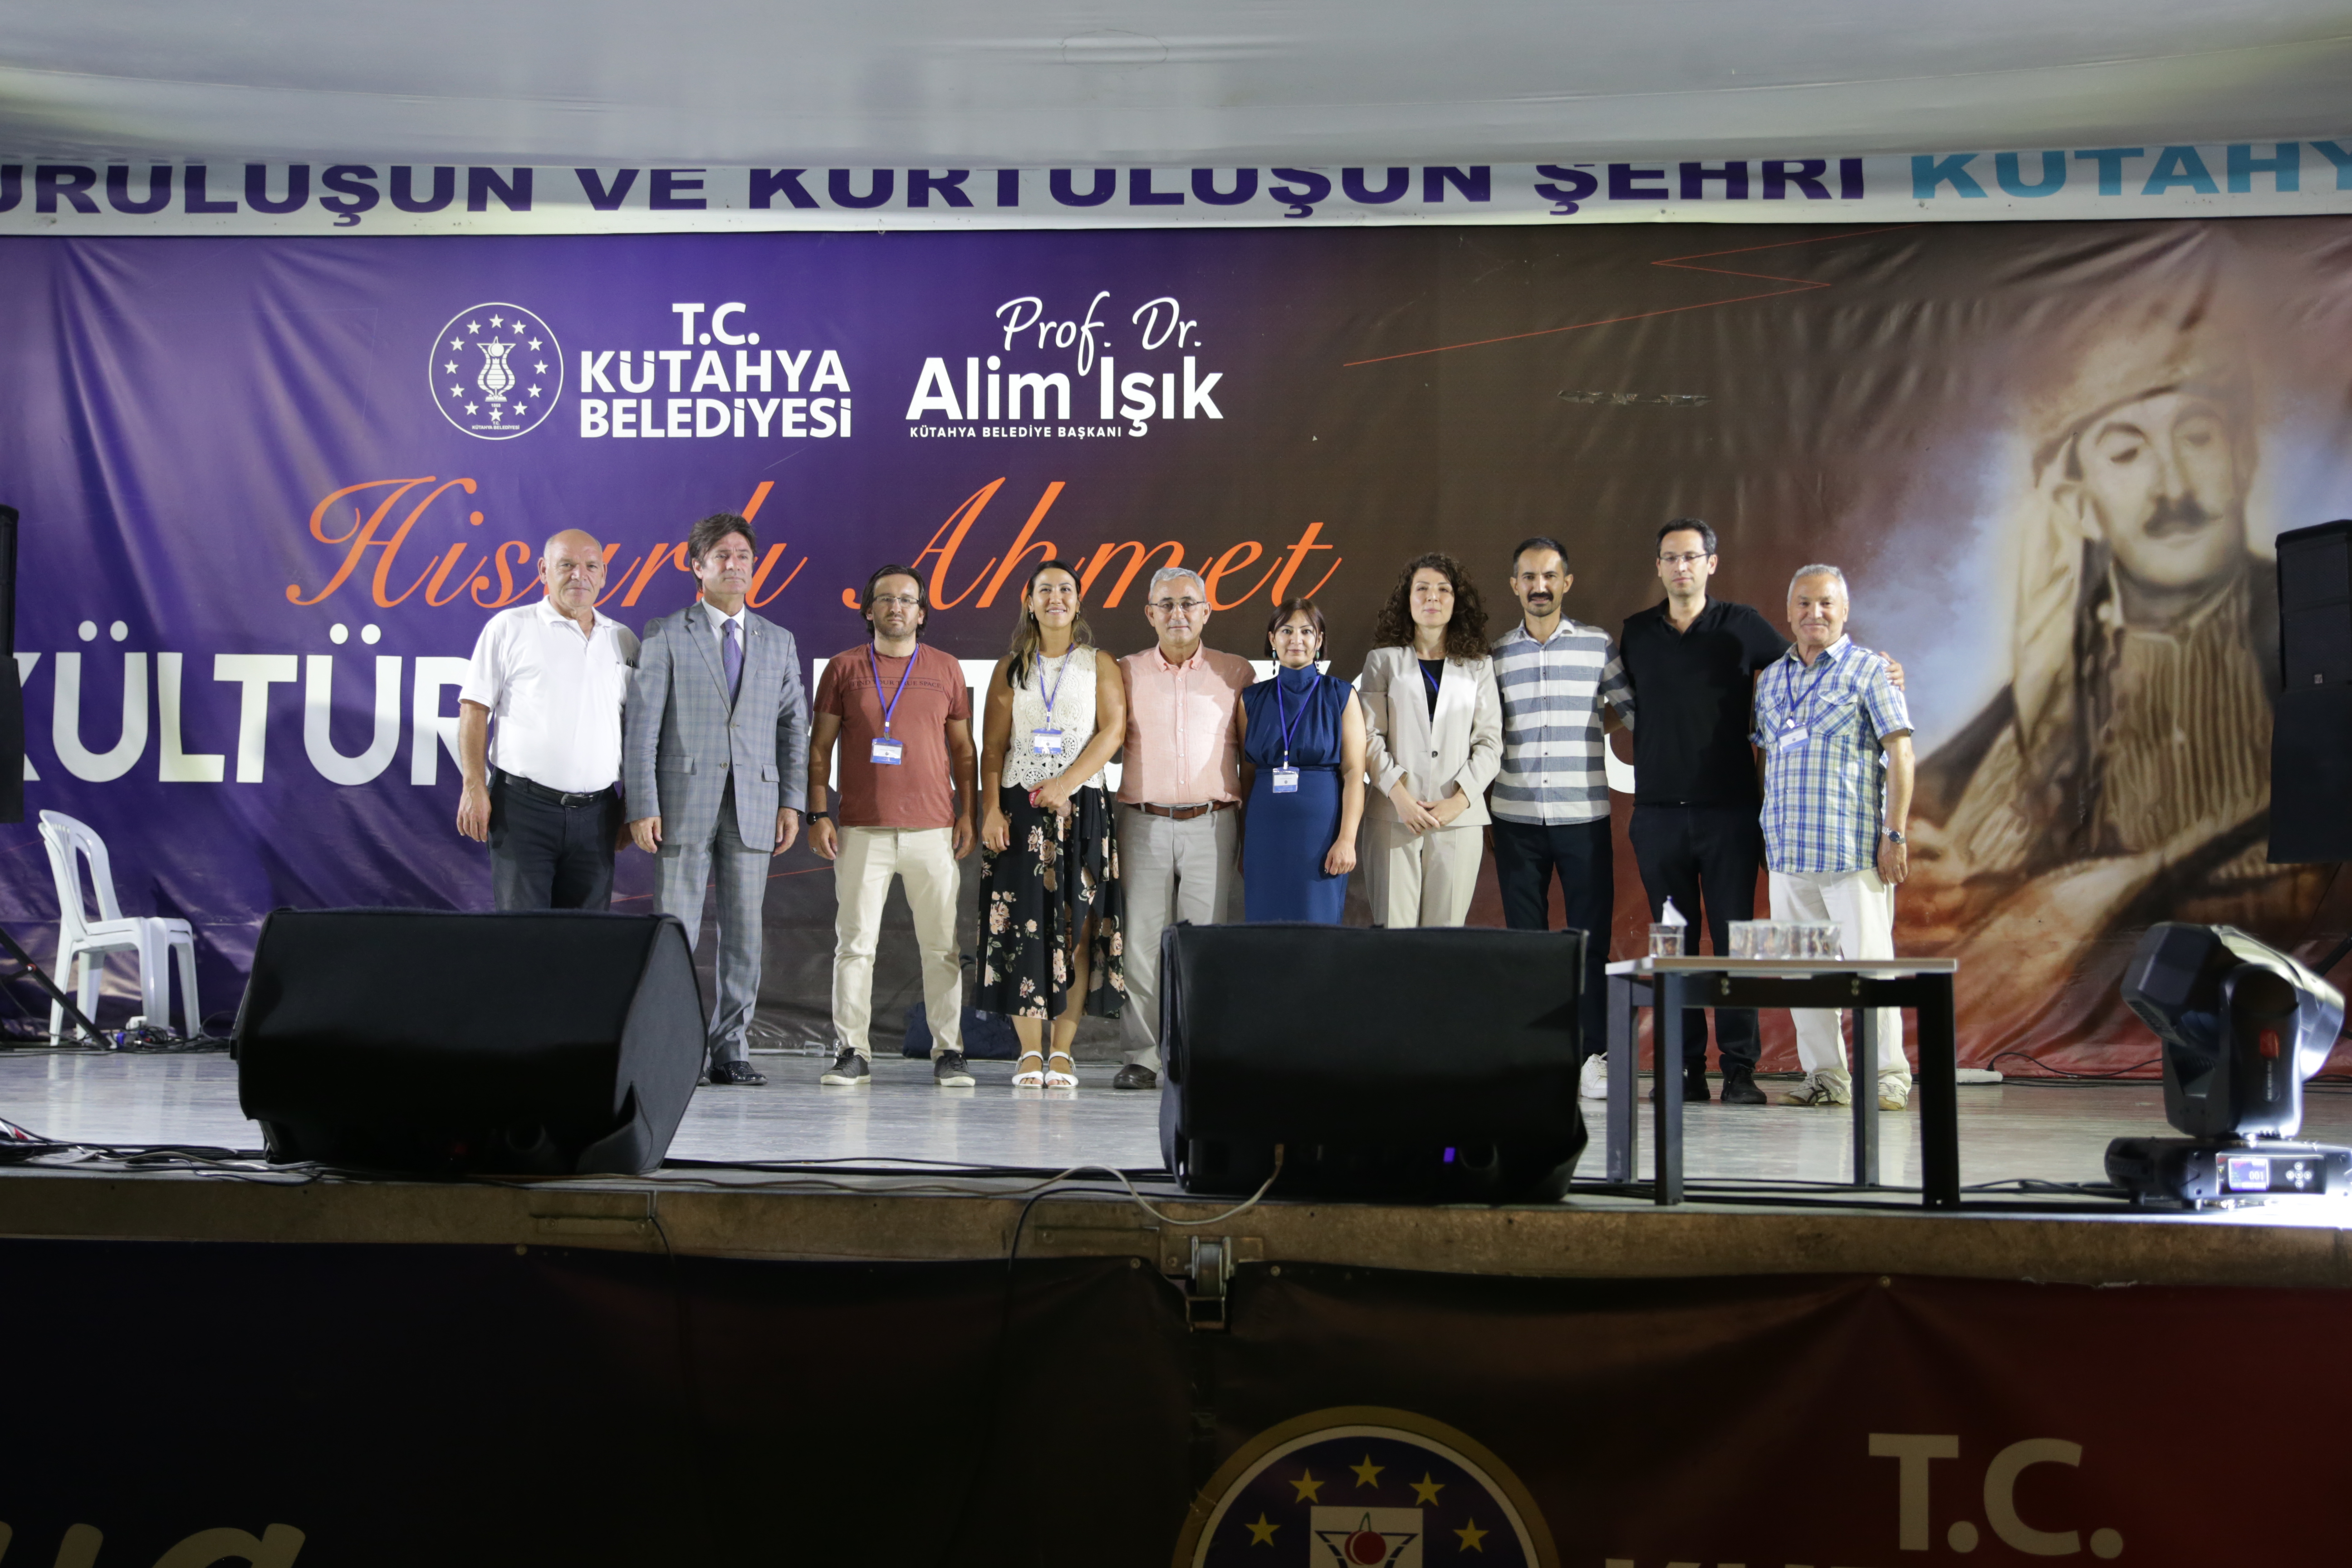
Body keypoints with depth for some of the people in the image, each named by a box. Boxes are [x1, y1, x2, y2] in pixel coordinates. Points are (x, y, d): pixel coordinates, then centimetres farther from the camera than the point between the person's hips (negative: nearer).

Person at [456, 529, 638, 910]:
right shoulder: (509, 628, 2)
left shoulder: (624, 641, 13)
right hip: (523, 806, -3)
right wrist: (474, 787, -9)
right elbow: (475, 709, -1)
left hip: (596, 815, 4)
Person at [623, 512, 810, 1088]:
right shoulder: (666, 636, 4)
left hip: (754, 805, 3)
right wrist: (642, 805, -8)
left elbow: (794, 727, 13)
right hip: (685, 802, -3)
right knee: (676, 930, -2)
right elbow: (642, 726, -1)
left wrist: (792, 802, 4)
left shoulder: (778, 642, 14)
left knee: (745, 932, 3)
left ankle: (729, 1050, 11)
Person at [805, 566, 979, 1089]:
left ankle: (948, 1052, 6)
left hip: (933, 830, 1)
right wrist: (818, 814, -1)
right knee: (855, 941, -1)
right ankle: (852, 1052, 6)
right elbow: (820, 747, 8)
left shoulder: (946, 670, 11)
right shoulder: (844, 668, 8)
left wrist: (967, 813, 5)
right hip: (861, 830, 0)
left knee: (943, 944, 0)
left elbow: (963, 749, 14)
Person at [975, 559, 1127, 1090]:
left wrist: (1066, 783, -14)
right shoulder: (1011, 667, 12)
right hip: (1020, 806, 1)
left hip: (1081, 807, -1)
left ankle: (1062, 1052, 2)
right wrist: (991, 809, -6)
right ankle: (1030, 1052, 1)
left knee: (1076, 927, -3)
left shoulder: (1099, 664, 9)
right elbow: (993, 746, 7)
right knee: (1023, 924, -5)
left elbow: (1113, 729, -3)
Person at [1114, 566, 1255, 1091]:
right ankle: (1141, 1057, 5)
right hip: (1145, 824, 1)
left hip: (1212, 825, -1)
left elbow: (1252, 756, 11)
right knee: (1143, 942, -2)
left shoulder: (1236, 674, 10)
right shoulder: (1127, 672, 11)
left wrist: (1252, 830, 6)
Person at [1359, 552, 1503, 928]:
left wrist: (1460, 800, -7)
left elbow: (1489, 742, 7)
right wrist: (1400, 796, -10)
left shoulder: (1479, 667, 13)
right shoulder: (1383, 661, 10)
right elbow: (1370, 737, 3)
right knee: (1394, 928, -5)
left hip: (1459, 815, 1)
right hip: (1394, 814, -1)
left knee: (1446, 927, -2)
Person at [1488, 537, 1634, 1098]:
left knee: (1591, 937, 0)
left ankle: (1595, 1056, 8)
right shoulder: (1496, 655, 8)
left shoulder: (1598, 646, 5)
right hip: (1517, 819, 1)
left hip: (1584, 817, -1)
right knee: (1525, 939, 5)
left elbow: (1636, 710, 7)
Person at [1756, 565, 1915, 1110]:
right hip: (1787, 850, 5)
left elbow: (1900, 752, -5)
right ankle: (1825, 1076, 16)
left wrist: (1895, 834, -11)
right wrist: (1761, 831, 16)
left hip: (1853, 848, -5)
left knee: (1868, 960, -4)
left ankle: (1888, 1076, 7)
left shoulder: (1868, 670, -1)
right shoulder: (1771, 679, 16)